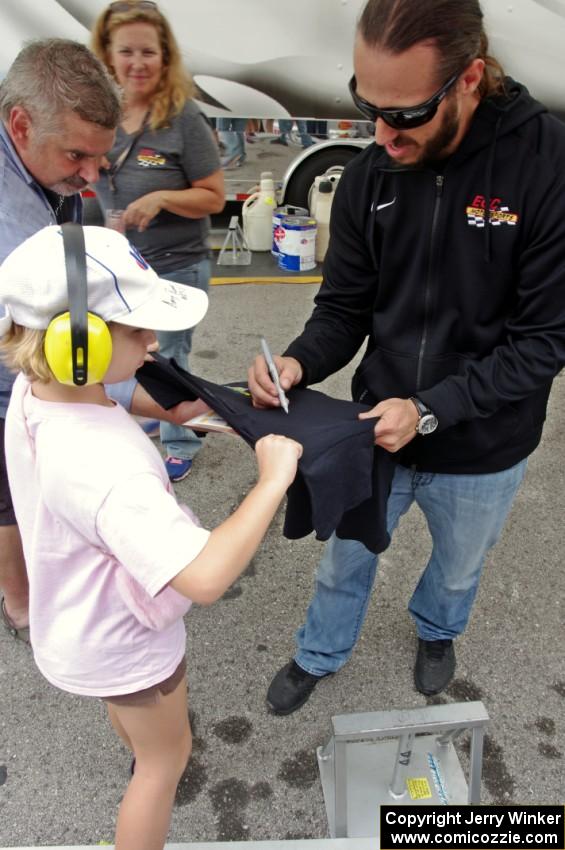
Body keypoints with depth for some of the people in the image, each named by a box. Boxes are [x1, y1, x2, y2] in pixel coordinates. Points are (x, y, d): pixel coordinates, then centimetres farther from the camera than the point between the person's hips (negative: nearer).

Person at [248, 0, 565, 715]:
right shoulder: (368, 177, -11)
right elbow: (344, 308, -4)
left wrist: (429, 410, -27)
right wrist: (299, 363, -25)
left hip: (483, 451, -1)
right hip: (376, 433, 2)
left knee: (457, 570, 27)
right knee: (345, 559, 22)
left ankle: (436, 631, 62)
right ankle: (320, 655, 53)